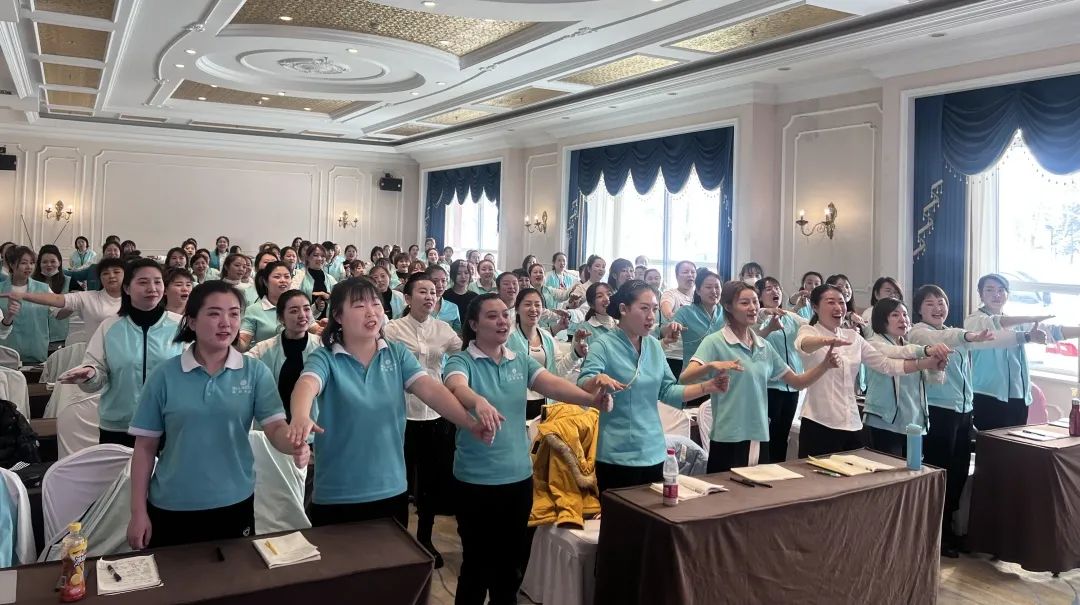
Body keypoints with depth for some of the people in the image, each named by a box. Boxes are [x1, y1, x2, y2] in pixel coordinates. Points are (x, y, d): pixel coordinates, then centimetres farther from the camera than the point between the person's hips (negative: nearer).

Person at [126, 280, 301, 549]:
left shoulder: (255, 372, -5)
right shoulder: (165, 374, -5)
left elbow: (276, 427, -13)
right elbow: (146, 446, 0)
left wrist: (295, 443, -36)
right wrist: (138, 511, -1)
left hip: (234, 504, 0)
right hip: (171, 507, 0)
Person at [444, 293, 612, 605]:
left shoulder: (521, 361, 4)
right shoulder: (461, 361, -10)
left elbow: (552, 384, -12)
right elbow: (457, 388, -32)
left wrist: (590, 398, -31)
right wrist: (479, 402, -55)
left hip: (519, 476, 5)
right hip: (477, 480, -5)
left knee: (510, 561, 18)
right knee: (478, 562, 8)